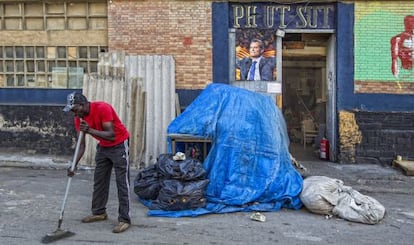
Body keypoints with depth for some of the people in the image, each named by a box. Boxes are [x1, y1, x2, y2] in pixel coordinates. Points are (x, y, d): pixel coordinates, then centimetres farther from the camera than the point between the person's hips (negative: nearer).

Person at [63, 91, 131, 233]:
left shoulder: (103, 108, -28)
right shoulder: (79, 118, -7)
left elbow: (111, 135, -30)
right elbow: (81, 144, -6)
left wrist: (89, 130, -39)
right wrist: (74, 164, -19)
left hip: (119, 145, -7)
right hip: (103, 147, 7)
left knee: (122, 183, -9)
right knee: (99, 180, 11)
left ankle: (124, 219, -7)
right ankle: (99, 212, 25)